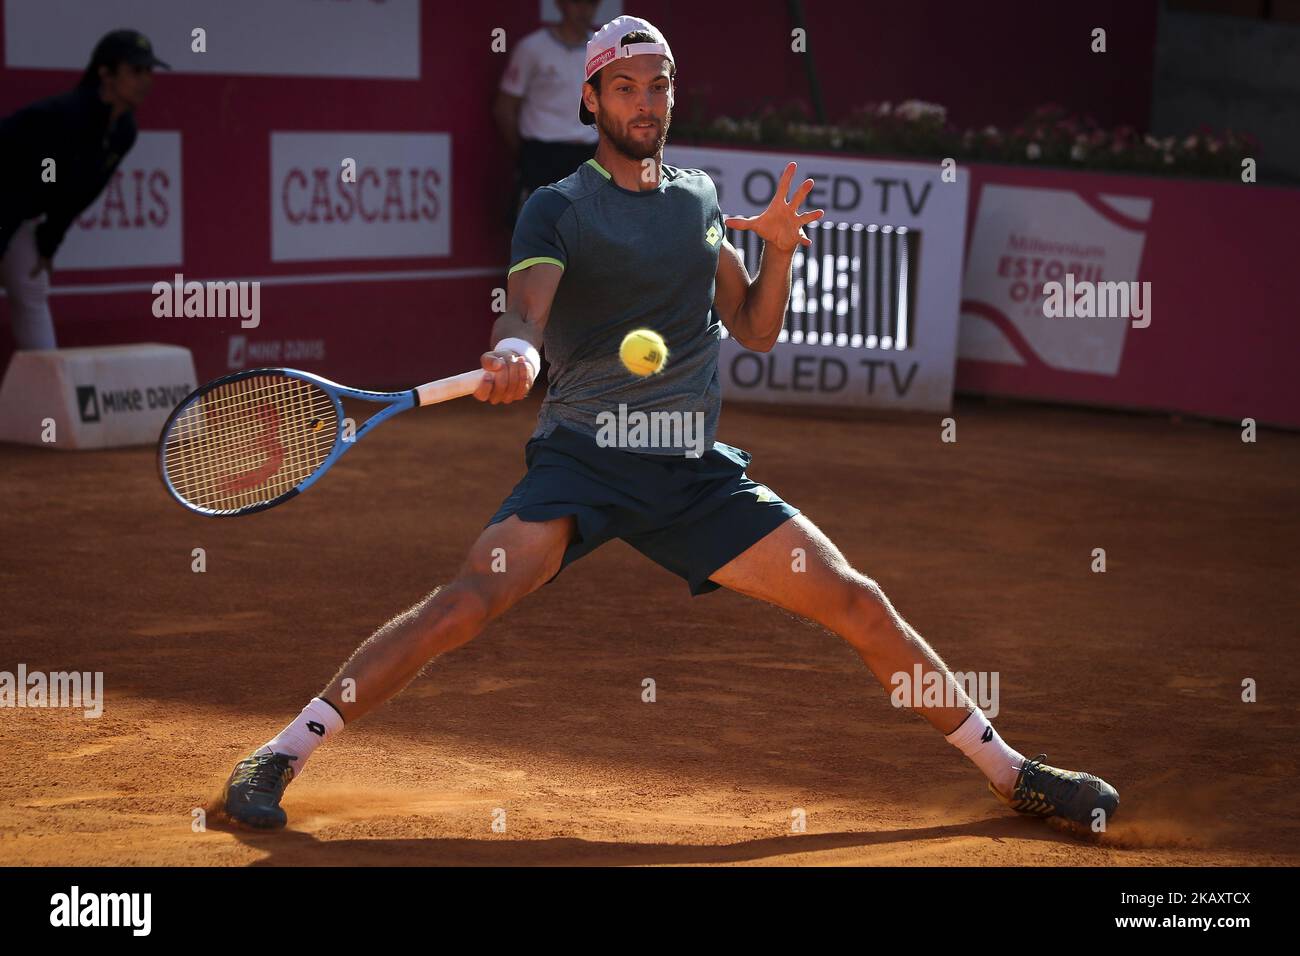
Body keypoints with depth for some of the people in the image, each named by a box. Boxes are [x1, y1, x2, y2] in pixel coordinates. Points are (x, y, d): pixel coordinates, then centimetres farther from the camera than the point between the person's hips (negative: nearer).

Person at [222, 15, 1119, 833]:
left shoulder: (701, 196, 15)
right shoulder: (558, 209, 1)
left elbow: (755, 331, 18)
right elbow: (527, 307, -17)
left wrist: (780, 251, -1)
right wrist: (512, 351, -41)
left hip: (696, 471, 4)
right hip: (580, 460, -4)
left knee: (858, 602, -2)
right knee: (469, 600, -26)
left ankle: (1010, 771, 11)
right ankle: (278, 758, -19)